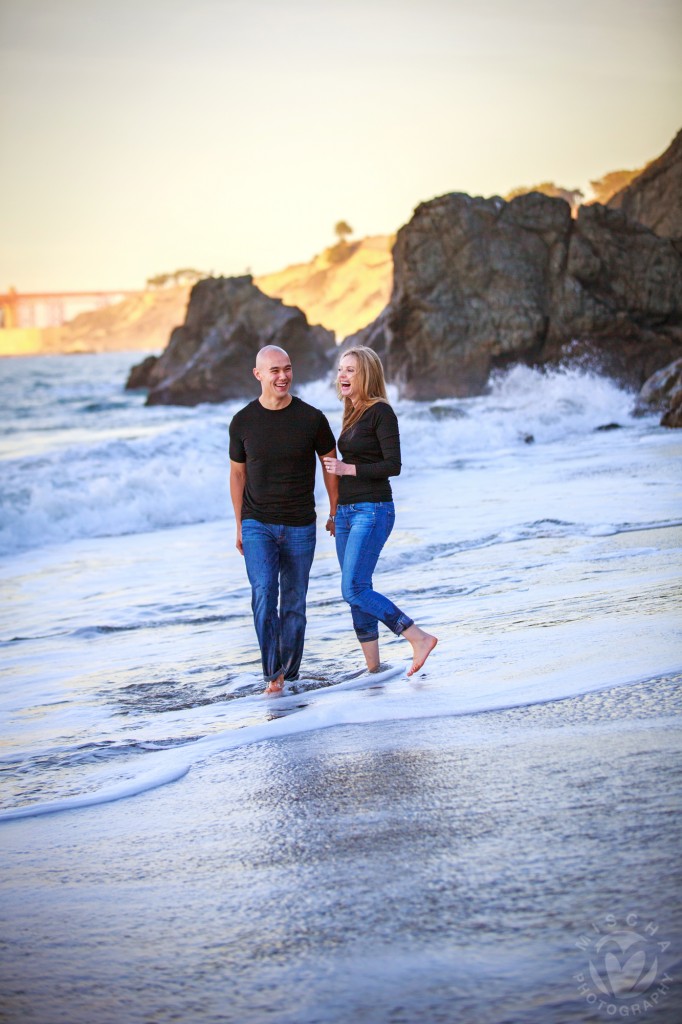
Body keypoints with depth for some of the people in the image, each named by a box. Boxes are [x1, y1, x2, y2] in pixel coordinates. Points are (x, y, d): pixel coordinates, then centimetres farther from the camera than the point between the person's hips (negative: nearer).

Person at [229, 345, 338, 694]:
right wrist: (239, 526, 11)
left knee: (294, 604, 6)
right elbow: (237, 473, 8)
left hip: (300, 527, 0)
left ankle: (289, 674, 20)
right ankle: (272, 674, -11)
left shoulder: (312, 418, -8)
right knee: (264, 594, -18)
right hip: (258, 525, 0)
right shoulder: (242, 422, -5)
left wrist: (336, 514, 10)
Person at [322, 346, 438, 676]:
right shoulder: (352, 413, 14)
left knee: (354, 590, -16)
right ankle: (373, 668, 13)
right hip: (346, 512, 9)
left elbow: (393, 465, -17)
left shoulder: (381, 412, -11)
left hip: (372, 510, -9)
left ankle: (419, 638, -7)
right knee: (357, 592, 8)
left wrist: (347, 469, -16)